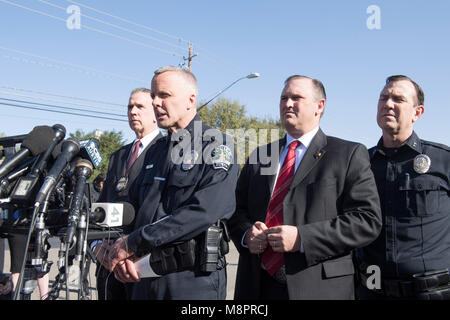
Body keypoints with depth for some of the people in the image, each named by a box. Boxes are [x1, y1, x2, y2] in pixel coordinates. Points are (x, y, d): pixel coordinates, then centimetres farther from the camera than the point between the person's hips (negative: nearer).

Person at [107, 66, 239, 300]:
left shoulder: (216, 145, -7)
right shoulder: (156, 150, 13)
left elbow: (204, 211, -20)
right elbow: (134, 207, 13)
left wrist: (134, 242, -17)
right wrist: (123, 251, -8)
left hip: (194, 282, -6)